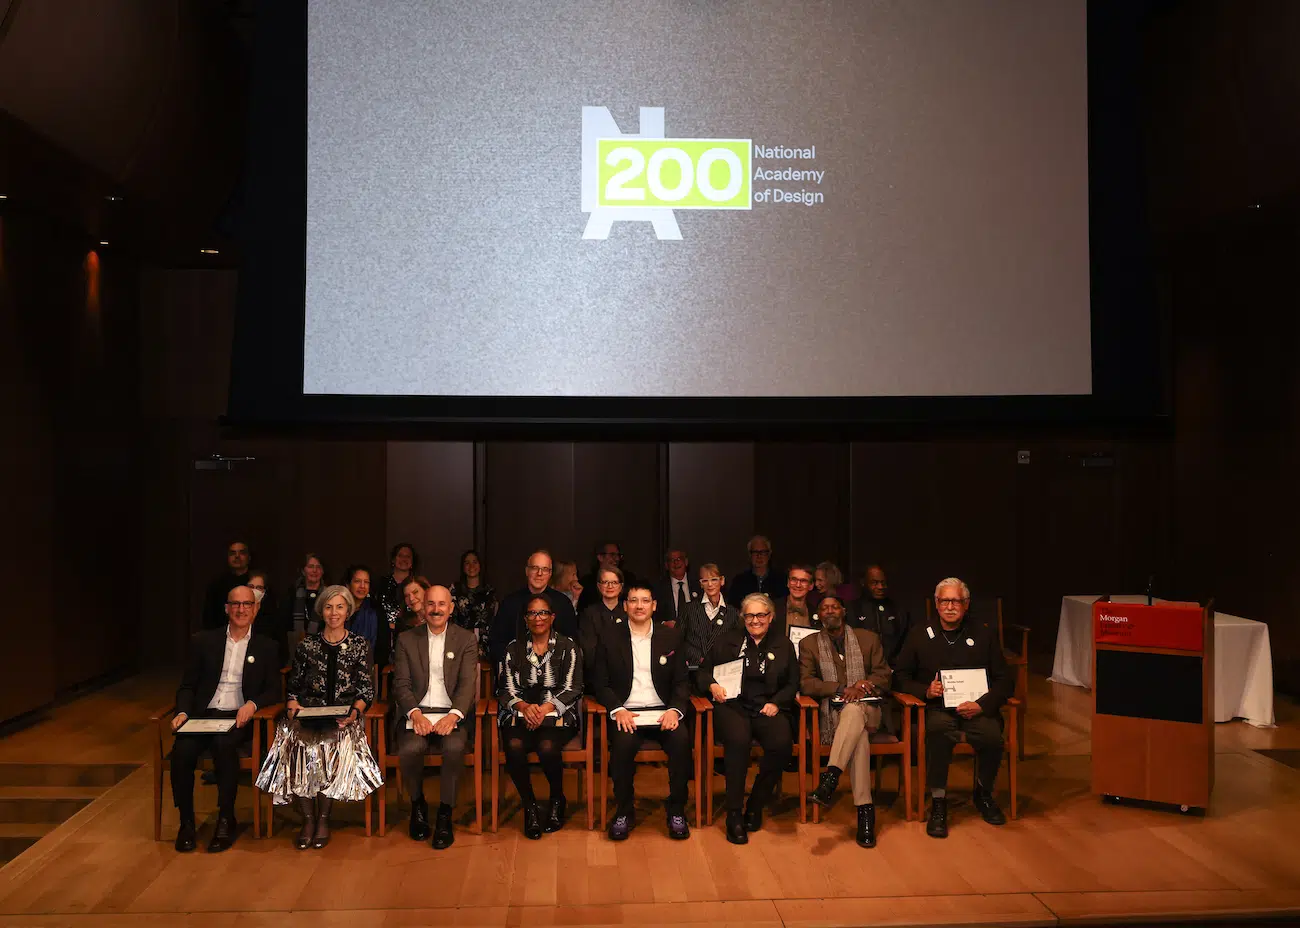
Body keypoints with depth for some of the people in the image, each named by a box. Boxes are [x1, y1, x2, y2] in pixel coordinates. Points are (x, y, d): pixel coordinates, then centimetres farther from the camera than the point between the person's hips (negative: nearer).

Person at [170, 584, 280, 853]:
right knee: (182, 750, -28)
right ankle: (186, 821, -10)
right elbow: (187, 685, 11)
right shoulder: (203, 641, 13)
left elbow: (274, 690, 6)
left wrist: (253, 703, -15)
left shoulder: (266, 647, 11)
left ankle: (226, 820, -20)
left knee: (224, 744, -34)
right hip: (203, 714, 2)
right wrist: (183, 712, -8)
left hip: (238, 718, -2)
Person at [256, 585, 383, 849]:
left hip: (344, 716, -1)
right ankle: (308, 818, -18)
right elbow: (294, 686, 14)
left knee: (332, 744, -33)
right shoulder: (306, 646, 14)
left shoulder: (359, 645, 9)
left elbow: (366, 689, 3)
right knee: (298, 743, -30)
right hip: (309, 715, 2)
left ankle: (323, 817, -17)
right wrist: (293, 707, -7)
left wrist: (354, 712, -16)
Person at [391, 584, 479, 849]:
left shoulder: (466, 639, 8)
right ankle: (418, 805, 0)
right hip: (417, 713, 1)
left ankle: (445, 815, -13)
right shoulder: (406, 640, 10)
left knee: (455, 747, -32)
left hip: (452, 714, -1)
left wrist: (453, 715, -20)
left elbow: (468, 683, -2)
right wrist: (415, 714, -16)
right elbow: (401, 683, 3)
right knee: (410, 748, -30)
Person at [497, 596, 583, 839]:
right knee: (514, 746, -31)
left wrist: (546, 708, -14)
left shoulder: (567, 646, 7)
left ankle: (557, 800, -2)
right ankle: (529, 806, -9)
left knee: (547, 747, -33)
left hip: (557, 714, -2)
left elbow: (572, 689, 1)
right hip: (521, 713, 2)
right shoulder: (514, 648, 13)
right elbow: (507, 689, 8)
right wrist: (524, 707, -13)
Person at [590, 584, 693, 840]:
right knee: (623, 743, -33)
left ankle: (676, 810, -10)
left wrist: (675, 709, -11)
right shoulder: (609, 637, 6)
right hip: (626, 712, -1)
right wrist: (617, 709, -14)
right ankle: (623, 811, -12)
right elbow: (600, 683, 4)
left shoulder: (671, 636, 10)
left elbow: (681, 682, 9)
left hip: (662, 711, 1)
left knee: (681, 740, -29)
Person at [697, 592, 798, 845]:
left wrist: (776, 703, -5)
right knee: (738, 741, -36)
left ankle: (755, 806, -10)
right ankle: (734, 815, -25)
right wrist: (712, 685, -7)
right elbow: (702, 674, 15)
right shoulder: (726, 643, 16)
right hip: (733, 706, -1)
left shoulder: (784, 645, 18)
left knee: (782, 744, -31)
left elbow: (792, 684, 13)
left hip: (768, 708, 1)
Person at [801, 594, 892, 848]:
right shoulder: (809, 644, 12)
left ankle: (830, 780, -51)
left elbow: (883, 677, 11)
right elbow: (806, 683, 0)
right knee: (859, 735, -36)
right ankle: (865, 809, -42)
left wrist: (863, 686, -12)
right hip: (831, 712, 0)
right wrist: (843, 688, -14)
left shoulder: (868, 639, 15)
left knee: (853, 710, -39)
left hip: (864, 708, 0)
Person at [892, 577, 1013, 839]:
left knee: (992, 735, -30)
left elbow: (1005, 681, 7)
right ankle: (938, 803, -23)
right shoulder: (920, 635, 10)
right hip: (936, 708, -1)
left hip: (976, 708, 1)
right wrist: (926, 690, -9)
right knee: (939, 728, -36)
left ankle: (983, 794, 0)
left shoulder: (984, 635, 11)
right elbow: (900, 677, 10)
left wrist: (982, 704, -11)